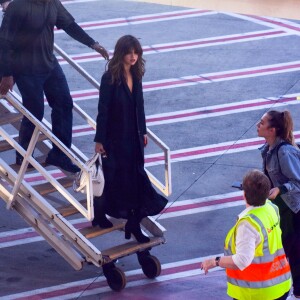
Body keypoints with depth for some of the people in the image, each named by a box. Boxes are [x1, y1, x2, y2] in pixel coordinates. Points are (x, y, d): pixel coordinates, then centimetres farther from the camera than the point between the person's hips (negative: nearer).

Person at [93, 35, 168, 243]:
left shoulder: (136, 75, 2)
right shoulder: (110, 78, -17)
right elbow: (103, 110, -14)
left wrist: (143, 131, 14)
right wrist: (99, 140, -13)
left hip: (133, 136, 6)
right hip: (115, 137, -6)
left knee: (136, 178, 5)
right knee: (113, 177, 7)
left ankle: (134, 224, 11)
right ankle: (99, 215, 29)